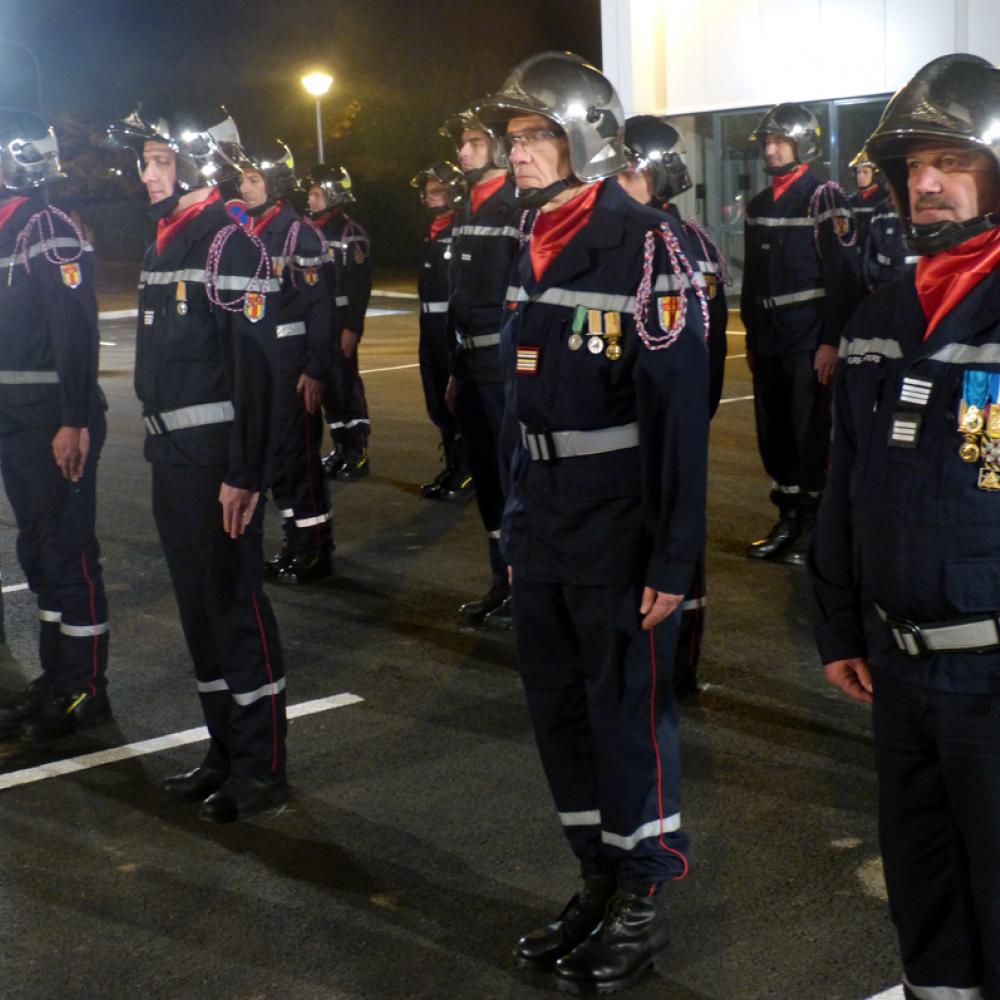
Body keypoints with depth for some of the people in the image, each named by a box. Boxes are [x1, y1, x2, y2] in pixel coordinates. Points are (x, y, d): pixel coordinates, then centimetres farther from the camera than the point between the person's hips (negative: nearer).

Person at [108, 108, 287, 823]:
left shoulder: (230, 246, -14)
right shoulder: (166, 243, 15)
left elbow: (256, 368, -20)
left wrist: (245, 474, -22)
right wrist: (160, 444, 17)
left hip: (219, 461, -9)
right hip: (173, 458, 9)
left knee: (236, 608, -2)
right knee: (199, 605, 15)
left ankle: (261, 769, 9)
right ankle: (226, 752, 26)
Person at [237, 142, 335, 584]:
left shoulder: (300, 235, -11)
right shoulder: (246, 233, 13)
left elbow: (321, 307, -14)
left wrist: (317, 370, -18)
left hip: (292, 367, -8)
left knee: (298, 454, -4)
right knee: (274, 454, 12)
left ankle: (316, 550, 6)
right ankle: (295, 543, 21)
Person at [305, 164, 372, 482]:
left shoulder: (351, 233, -7)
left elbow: (360, 286, -12)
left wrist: (352, 327, -18)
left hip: (340, 323, -7)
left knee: (346, 384, -6)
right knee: (327, 385, 9)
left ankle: (359, 453, 0)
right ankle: (340, 448, 17)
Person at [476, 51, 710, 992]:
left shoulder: (646, 246, -13)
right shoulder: (534, 250, 11)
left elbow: (680, 413, -17)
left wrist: (673, 558, -18)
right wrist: (516, 525, 15)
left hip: (620, 549, -7)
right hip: (543, 543, 7)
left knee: (629, 716, 4)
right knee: (559, 711, 14)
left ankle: (642, 905, 21)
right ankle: (599, 879, 31)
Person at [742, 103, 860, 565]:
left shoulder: (824, 198, -6)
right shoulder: (758, 206, 15)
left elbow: (842, 276, -12)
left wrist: (831, 341, -17)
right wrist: (751, 337, 16)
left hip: (809, 339, -7)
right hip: (768, 340, 7)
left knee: (809, 432, -5)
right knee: (772, 432, 9)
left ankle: (813, 522, 4)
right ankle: (788, 517, 20)